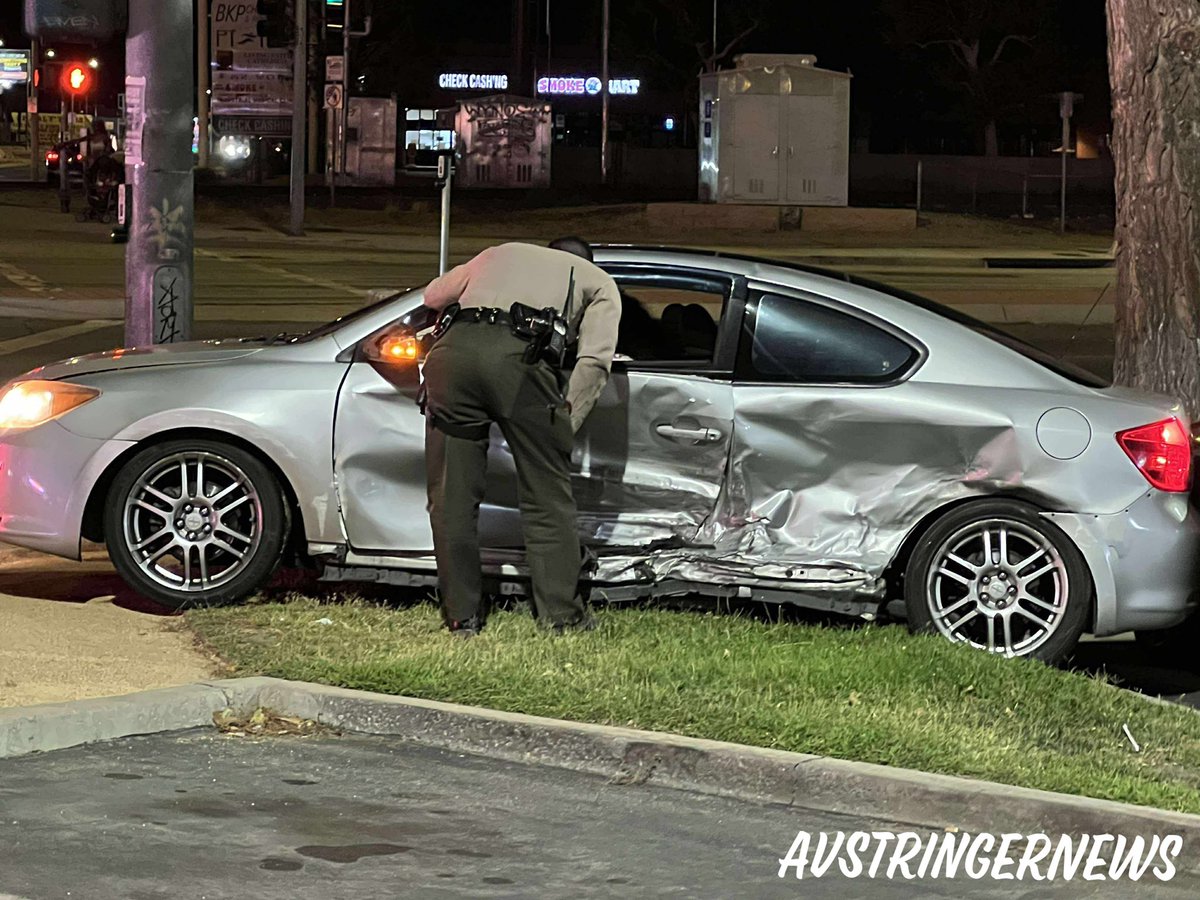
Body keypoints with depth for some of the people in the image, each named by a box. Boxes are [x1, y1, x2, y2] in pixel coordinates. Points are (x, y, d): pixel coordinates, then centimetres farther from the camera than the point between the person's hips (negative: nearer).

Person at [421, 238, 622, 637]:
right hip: (523, 354, -3)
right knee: (547, 497, 9)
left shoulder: (501, 253, 38)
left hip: (453, 349, 3)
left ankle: (461, 615, 14)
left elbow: (433, 295, 42)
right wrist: (565, 423, 13)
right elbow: (594, 361, 11)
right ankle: (561, 613, 11)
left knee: (452, 495, 11)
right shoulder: (599, 282, 28)